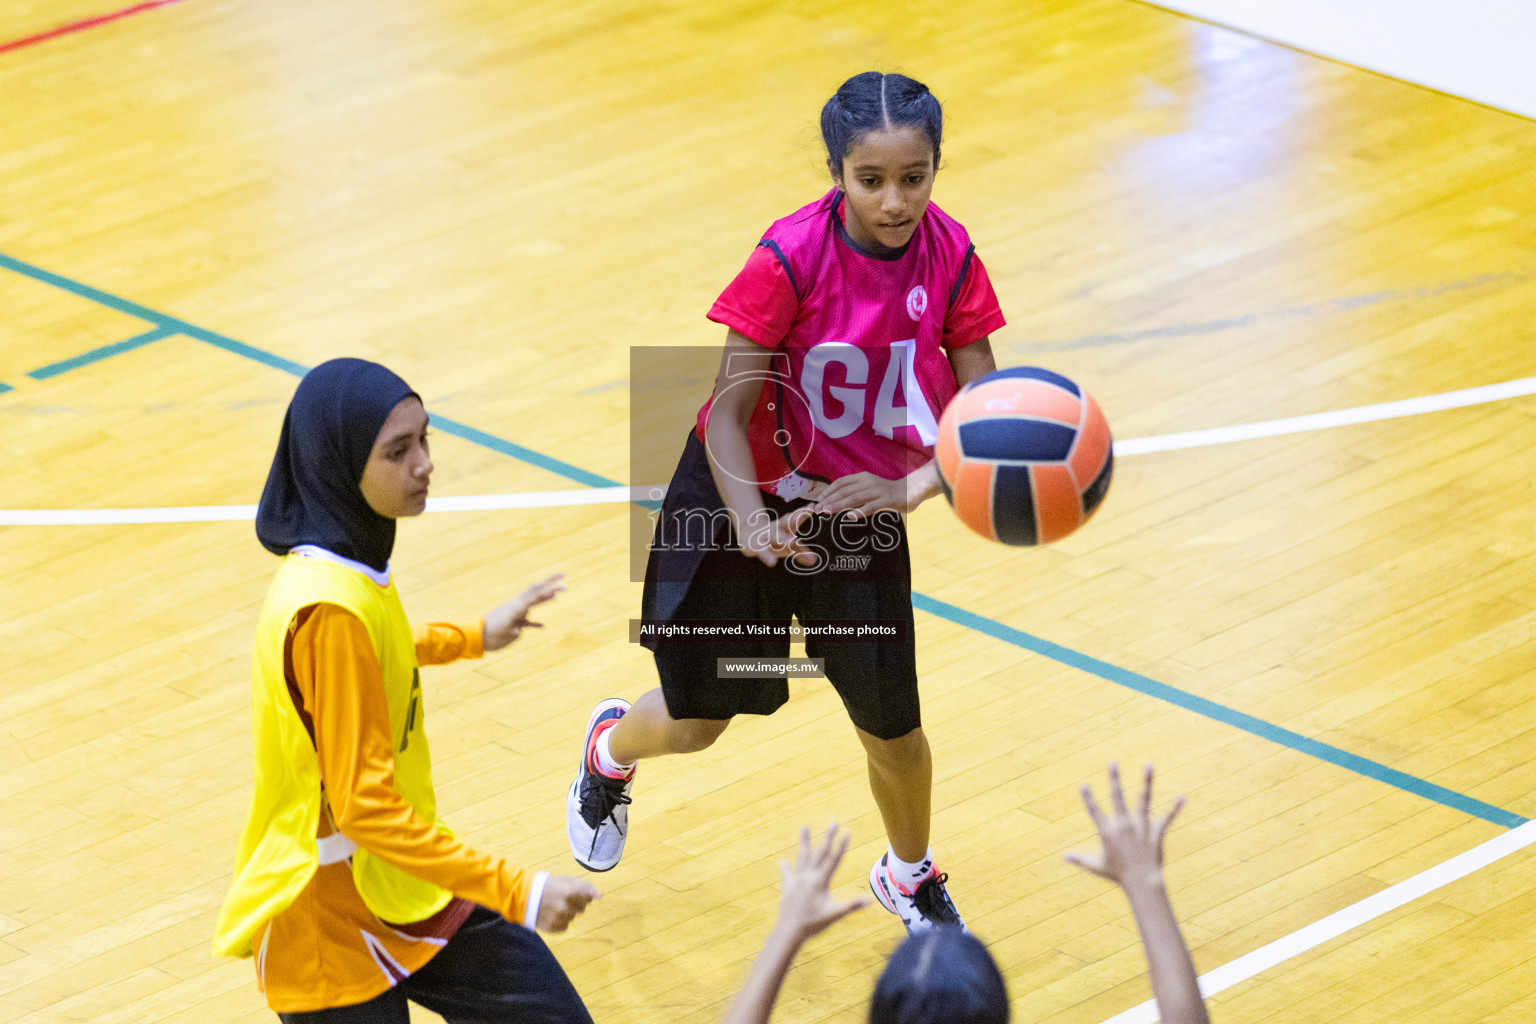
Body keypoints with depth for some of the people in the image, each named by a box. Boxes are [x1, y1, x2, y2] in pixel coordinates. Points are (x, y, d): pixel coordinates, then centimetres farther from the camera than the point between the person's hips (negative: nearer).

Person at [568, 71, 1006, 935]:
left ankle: (911, 878, 35)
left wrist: (912, 486, -33)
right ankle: (612, 749, 48)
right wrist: (753, 524, -40)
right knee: (695, 722, 10)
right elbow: (728, 412, -25)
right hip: (751, 498, -3)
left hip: (861, 507, 3)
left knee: (891, 726, 4)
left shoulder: (949, 256, -17)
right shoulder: (792, 259, -28)